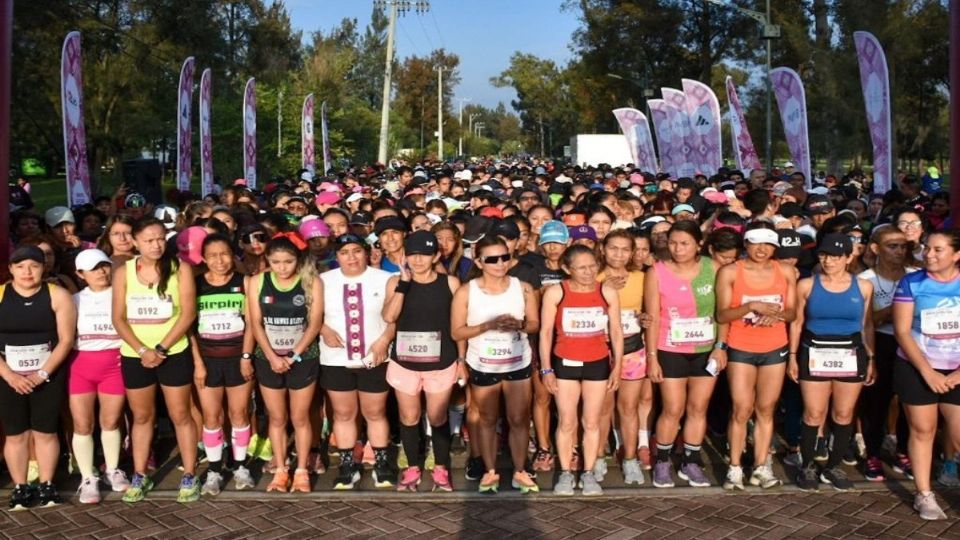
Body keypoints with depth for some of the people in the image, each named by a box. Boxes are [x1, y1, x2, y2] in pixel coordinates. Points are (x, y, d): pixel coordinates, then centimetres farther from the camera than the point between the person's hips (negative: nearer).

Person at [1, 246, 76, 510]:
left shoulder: (57, 296, -3)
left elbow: (66, 339, -5)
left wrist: (42, 373, -13)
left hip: (48, 376, -1)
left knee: (45, 432, 5)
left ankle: (47, 486, 16)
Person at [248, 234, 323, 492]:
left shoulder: (312, 282, -8)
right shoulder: (257, 282, -3)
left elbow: (315, 323, -9)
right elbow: (255, 323, -4)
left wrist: (293, 356, -13)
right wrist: (272, 356, -13)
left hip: (303, 358, -2)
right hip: (268, 359, 2)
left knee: (300, 418, 7)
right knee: (277, 418, 11)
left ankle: (301, 471, 18)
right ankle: (280, 470, 21)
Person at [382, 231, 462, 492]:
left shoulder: (450, 283, -5)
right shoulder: (396, 282, -4)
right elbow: (389, 317, -19)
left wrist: (461, 359, 2)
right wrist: (404, 281, -21)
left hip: (441, 363, -1)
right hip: (404, 363, 1)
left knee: (437, 419, 10)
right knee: (409, 418, 13)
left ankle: (441, 470, 27)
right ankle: (412, 469, 30)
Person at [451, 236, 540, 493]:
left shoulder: (523, 288, -6)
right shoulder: (466, 292, -11)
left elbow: (535, 324, 2)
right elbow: (456, 332, -11)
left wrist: (519, 325, -21)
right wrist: (488, 325, -24)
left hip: (518, 364, 1)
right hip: (483, 366, -1)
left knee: (519, 419, 7)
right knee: (487, 419, 13)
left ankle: (520, 472, 22)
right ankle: (490, 471, 27)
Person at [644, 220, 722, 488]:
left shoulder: (712, 268, -3)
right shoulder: (657, 272, -7)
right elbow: (653, 318, -6)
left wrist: (721, 345, -5)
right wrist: (652, 357, -7)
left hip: (706, 351, 2)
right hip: (672, 352, -2)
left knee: (698, 408, 9)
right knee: (673, 410, 0)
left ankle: (691, 462, 23)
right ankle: (662, 462, 18)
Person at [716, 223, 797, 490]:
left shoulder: (786, 272, 2)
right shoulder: (729, 272, -7)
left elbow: (792, 312, 6)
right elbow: (721, 315, -9)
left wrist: (778, 314, -17)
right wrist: (752, 306, -24)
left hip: (775, 349, 3)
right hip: (740, 349, -2)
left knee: (766, 410, 7)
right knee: (741, 410, -3)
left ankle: (761, 467, 16)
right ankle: (735, 468, 7)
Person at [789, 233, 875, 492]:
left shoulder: (863, 286, 3)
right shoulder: (806, 285, -1)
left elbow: (867, 325, 9)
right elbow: (797, 322, 4)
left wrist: (871, 358, 6)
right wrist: (793, 356, 0)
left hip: (851, 356, 2)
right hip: (815, 354, -1)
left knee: (844, 415, 6)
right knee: (813, 415, -2)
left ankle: (833, 467, 19)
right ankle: (807, 466, 12)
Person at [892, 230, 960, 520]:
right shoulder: (911, 283, -5)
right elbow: (902, 331, -7)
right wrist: (927, 371, -13)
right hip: (916, 370, -1)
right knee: (922, 430, 5)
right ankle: (924, 495, 17)